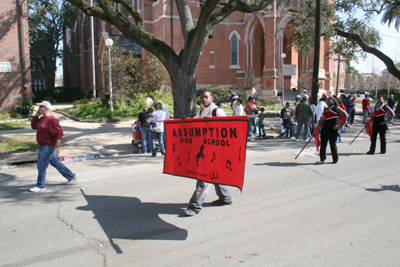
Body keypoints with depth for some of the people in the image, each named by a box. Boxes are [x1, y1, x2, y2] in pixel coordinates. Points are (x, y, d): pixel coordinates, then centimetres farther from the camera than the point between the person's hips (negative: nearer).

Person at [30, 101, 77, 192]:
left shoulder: (51, 120, -18)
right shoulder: (41, 119, 12)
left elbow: (59, 133, -22)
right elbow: (33, 126, 21)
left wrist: (57, 147, -24)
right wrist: (36, 115, 8)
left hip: (48, 146, -10)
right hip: (44, 146, 10)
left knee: (41, 165, -3)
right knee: (55, 162, 16)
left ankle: (40, 185, 9)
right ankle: (71, 176, 26)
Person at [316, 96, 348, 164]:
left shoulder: (336, 108, -3)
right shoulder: (326, 109, 17)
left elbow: (345, 115, -8)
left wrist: (341, 125, -10)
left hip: (333, 130, -6)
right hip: (325, 129, 6)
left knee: (333, 145, 1)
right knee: (323, 144, 3)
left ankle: (335, 159, 16)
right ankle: (322, 159, 9)